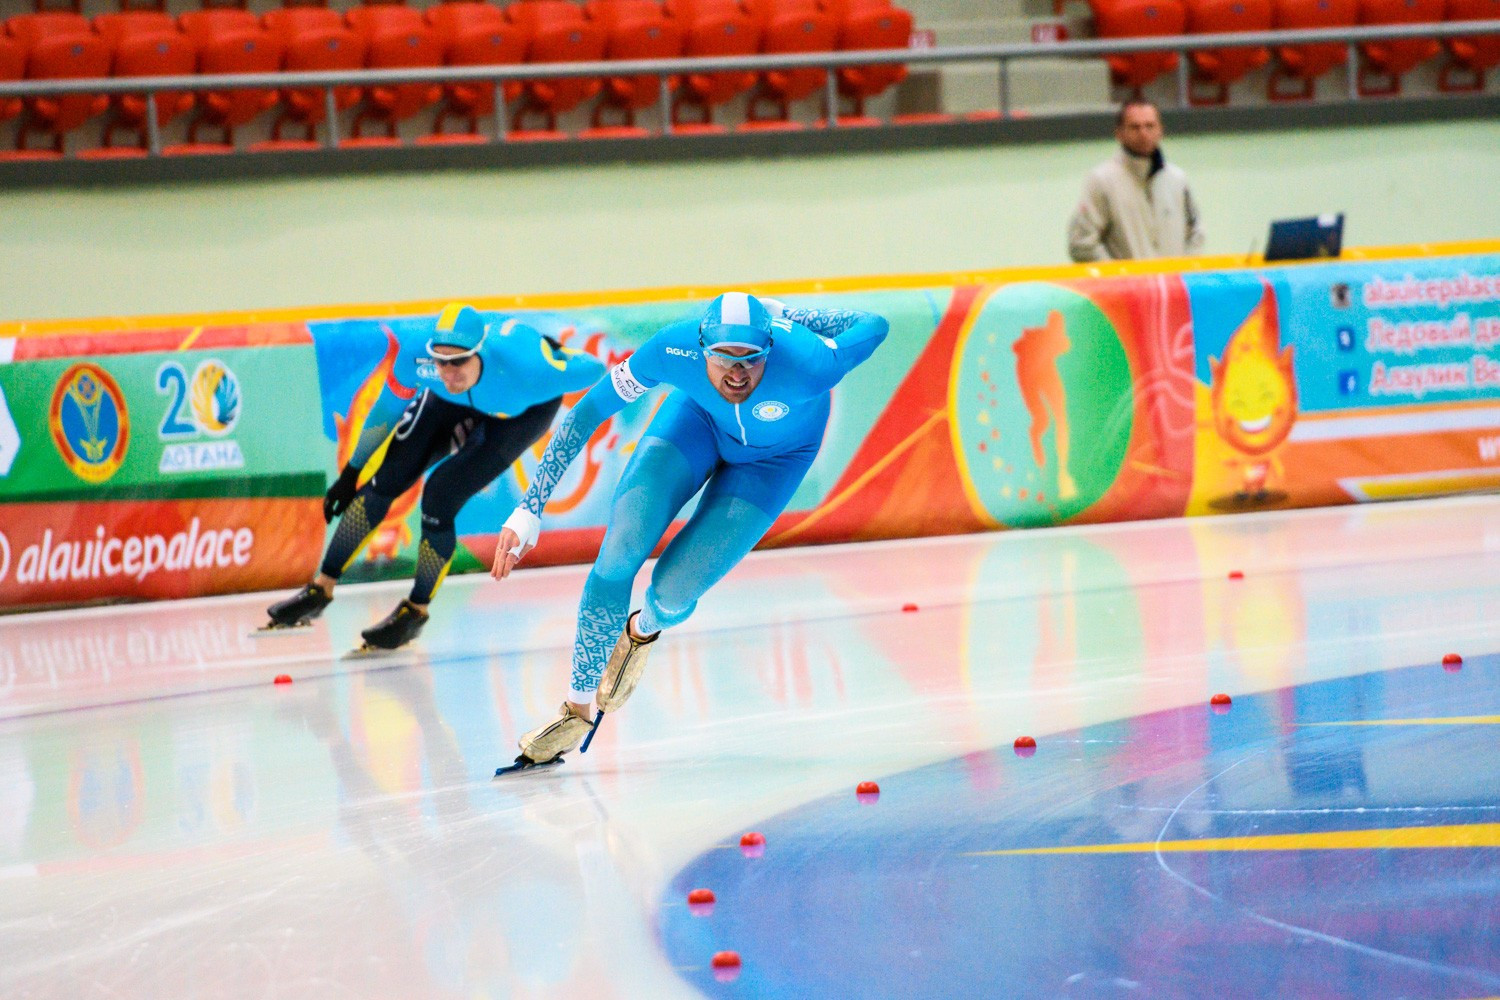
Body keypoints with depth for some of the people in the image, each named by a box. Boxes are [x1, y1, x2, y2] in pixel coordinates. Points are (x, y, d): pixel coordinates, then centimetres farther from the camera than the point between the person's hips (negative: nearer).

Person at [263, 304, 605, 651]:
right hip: (457, 402, 4)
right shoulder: (418, 354, -34)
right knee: (387, 481, -5)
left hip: (526, 410, -4)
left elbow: (594, 369, -28)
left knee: (440, 495, -18)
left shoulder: (527, 369, -45)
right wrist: (351, 473, -4)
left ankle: (416, 610, 6)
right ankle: (320, 590, 12)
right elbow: (387, 409, -14)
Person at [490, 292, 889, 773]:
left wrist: (779, 316, -10)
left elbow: (875, 327, -22)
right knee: (620, 550, -17)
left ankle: (642, 631, 27)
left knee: (671, 593, -14)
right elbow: (586, 413, -23)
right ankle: (577, 708, 3)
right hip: (699, 415, 2)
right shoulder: (673, 349, -36)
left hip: (773, 456, -2)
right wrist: (529, 509, -25)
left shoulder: (807, 367, -43)